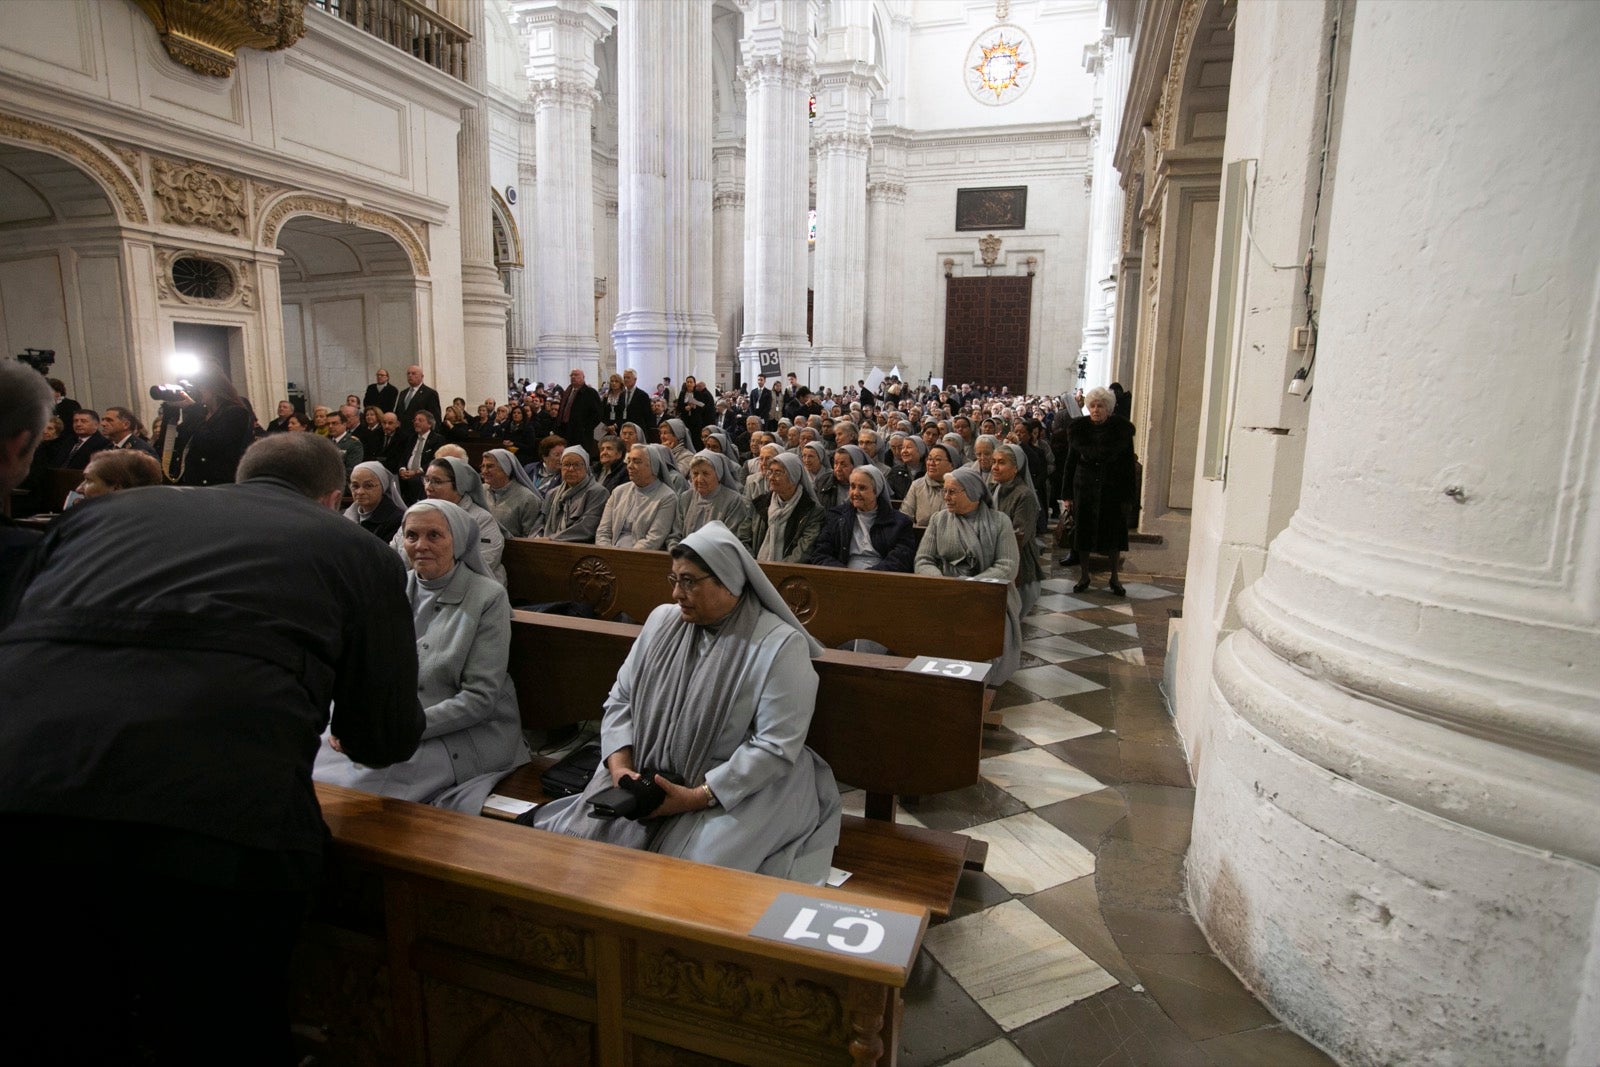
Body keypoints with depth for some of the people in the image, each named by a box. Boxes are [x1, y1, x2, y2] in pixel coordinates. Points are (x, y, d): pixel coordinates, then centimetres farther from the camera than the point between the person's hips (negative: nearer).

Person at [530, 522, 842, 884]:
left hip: (738, 789, -5)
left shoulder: (782, 644, -14)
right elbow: (621, 699, 8)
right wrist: (620, 767, -9)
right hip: (645, 777, 5)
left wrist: (698, 797, -21)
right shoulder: (662, 620, 5)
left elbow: (777, 745, -17)